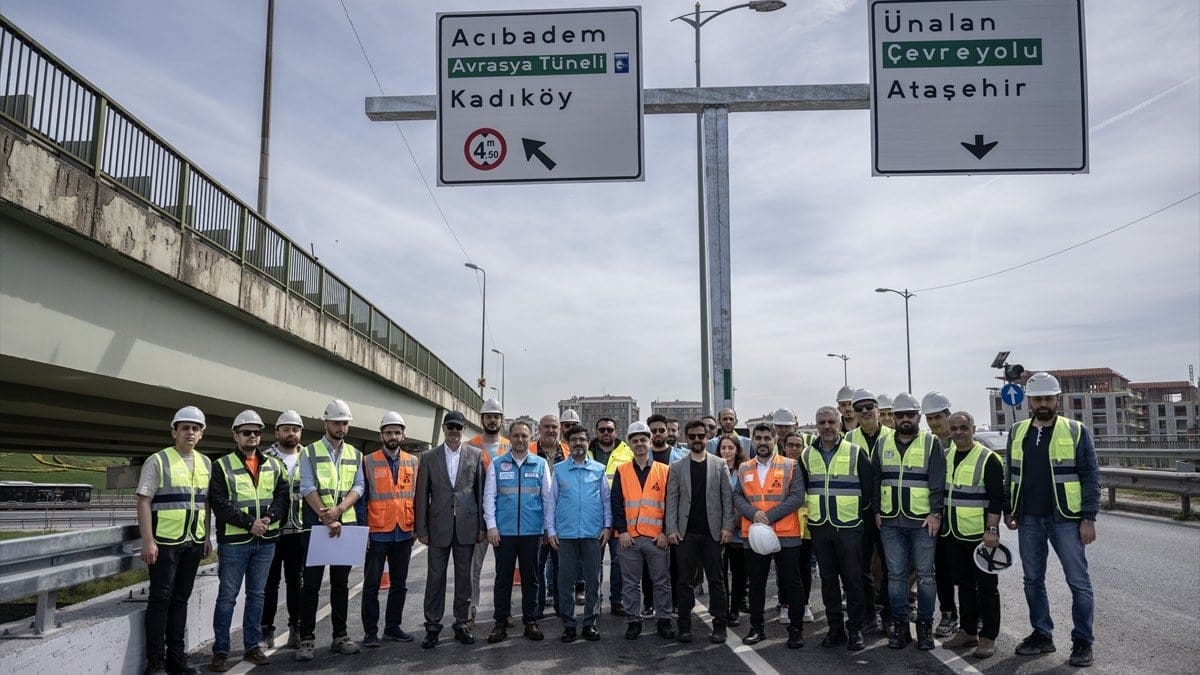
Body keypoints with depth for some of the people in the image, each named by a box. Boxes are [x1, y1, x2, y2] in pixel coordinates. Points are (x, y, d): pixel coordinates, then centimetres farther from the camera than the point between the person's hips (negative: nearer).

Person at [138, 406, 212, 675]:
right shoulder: (158, 461, -6)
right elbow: (144, 502, -10)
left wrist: (207, 537, 13)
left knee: (181, 599, 12)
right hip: (165, 541, -5)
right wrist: (148, 541, -15)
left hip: (193, 542, 5)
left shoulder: (205, 463, 11)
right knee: (160, 600, 0)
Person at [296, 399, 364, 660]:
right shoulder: (310, 453, 0)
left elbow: (358, 487, 3)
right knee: (311, 584, 0)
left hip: (347, 525, 3)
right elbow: (307, 488, -9)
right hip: (316, 525, -3)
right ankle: (307, 638, 6)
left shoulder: (355, 455, 11)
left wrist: (339, 510, -15)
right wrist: (328, 520, -17)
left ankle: (340, 636, 15)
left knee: (341, 582, 9)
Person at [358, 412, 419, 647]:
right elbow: (362, 498, -3)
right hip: (377, 533, -3)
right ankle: (370, 631, 12)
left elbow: (416, 495, 11)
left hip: (404, 533, 4)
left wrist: (418, 526, 4)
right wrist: (362, 529, -9)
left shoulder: (412, 462, 6)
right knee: (371, 585, 3)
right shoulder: (368, 462, -3)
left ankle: (393, 626, 24)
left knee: (399, 584, 12)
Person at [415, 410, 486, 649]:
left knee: (463, 577, 8)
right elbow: (422, 495, 3)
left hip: (467, 526, 0)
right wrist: (421, 529, -1)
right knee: (435, 578, 4)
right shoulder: (428, 457, 3)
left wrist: (482, 525, 0)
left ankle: (461, 624, 19)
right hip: (438, 526, 0)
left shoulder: (476, 455, 4)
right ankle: (432, 626, 13)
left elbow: (481, 491, 4)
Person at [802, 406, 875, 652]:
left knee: (853, 580, 0)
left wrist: (857, 509, 3)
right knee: (828, 579, 9)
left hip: (849, 526, -3)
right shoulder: (807, 455, 6)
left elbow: (868, 486, 1)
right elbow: (802, 488, 17)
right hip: (819, 527, 3)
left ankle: (855, 629, 11)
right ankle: (835, 628, 19)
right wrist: (812, 511, 11)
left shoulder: (855, 453, -3)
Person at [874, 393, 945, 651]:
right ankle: (899, 624, 16)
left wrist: (935, 513, -12)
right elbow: (874, 479, 12)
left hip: (923, 522, -3)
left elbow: (938, 482, -6)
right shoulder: (883, 443, 9)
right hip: (890, 522, 3)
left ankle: (925, 625, 14)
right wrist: (876, 511, 6)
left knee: (924, 574, 4)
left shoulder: (931, 443, -1)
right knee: (895, 574, 7)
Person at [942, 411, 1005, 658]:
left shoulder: (988, 459, -11)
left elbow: (996, 499, -14)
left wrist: (992, 530, -20)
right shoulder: (946, 458, 10)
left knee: (986, 587, 2)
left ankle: (988, 637, 9)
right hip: (955, 534, 7)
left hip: (980, 534, -7)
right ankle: (968, 632, 24)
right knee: (964, 584, 14)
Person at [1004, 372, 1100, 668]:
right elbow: (1010, 474, 15)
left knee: (1078, 582, 1)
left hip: (1065, 519, -4)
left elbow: (1091, 476, -6)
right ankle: (1042, 635, 23)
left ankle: (1082, 642, 12)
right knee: (1033, 580, 11)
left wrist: (1089, 518, -11)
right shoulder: (1018, 432, 8)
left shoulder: (1076, 431, -4)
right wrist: (1009, 511, 11)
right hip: (1029, 520, 4)